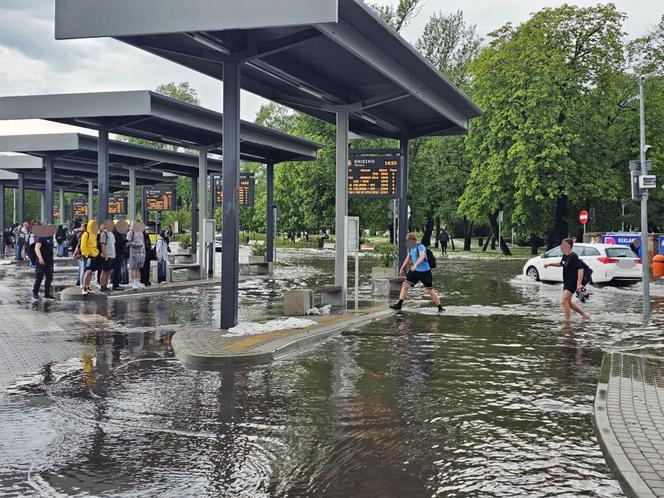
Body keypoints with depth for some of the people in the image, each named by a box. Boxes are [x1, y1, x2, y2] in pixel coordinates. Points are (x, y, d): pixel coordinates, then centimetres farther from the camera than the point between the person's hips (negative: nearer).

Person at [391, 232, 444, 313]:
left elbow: (422, 256, -35)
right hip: (415, 271, 8)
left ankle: (440, 307, 9)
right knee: (405, 284, 0)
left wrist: (415, 265, -48)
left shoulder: (420, 247, -18)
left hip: (425, 271, -8)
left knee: (429, 290, -3)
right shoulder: (410, 248, 8)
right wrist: (402, 268, 21)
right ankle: (399, 304, 7)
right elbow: (408, 258, 23)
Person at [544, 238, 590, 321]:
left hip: (573, 283, -10)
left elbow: (581, 269, -26)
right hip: (566, 283, 10)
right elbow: (561, 264, 29)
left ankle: (567, 320, -8)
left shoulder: (573, 256, -19)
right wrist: (550, 264, 19)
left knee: (564, 302, -14)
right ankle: (584, 315, 30)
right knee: (568, 302, 17)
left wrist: (579, 283, -32)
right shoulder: (565, 256, 7)